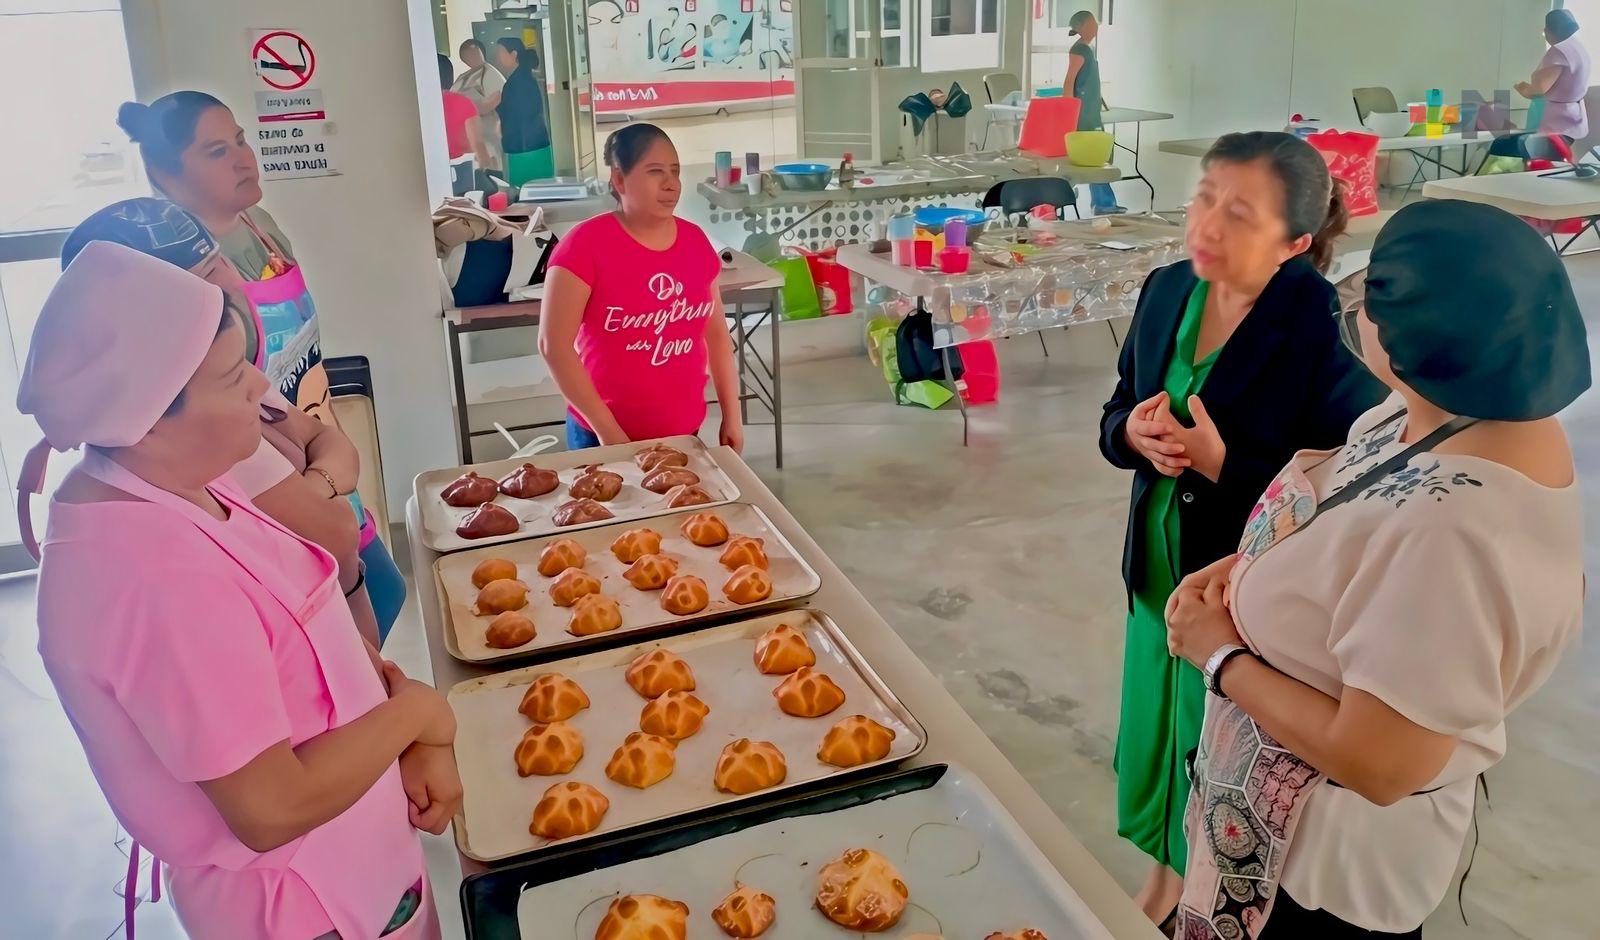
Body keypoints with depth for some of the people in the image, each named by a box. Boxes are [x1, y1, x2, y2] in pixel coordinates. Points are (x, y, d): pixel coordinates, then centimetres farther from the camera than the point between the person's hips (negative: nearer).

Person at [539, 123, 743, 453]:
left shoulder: (695, 240, 2)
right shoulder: (585, 244, -14)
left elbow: (716, 331, 10)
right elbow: (553, 344, -16)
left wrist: (732, 415, 7)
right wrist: (607, 430, -16)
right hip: (604, 436, -4)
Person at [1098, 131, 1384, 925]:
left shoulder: (1330, 333, -23)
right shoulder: (1168, 291, -4)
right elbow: (1116, 416, 6)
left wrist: (1223, 465, -30)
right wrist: (1134, 433, -15)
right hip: (1159, 571, 6)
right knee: (1157, 733, 23)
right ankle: (1165, 871, 50)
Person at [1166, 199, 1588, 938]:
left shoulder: (1450, 532, -38)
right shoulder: (1449, 409, -10)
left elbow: (1377, 764, -32)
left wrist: (1219, 654, -21)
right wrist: (1244, 570, -8)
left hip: (1334, 853, -8)